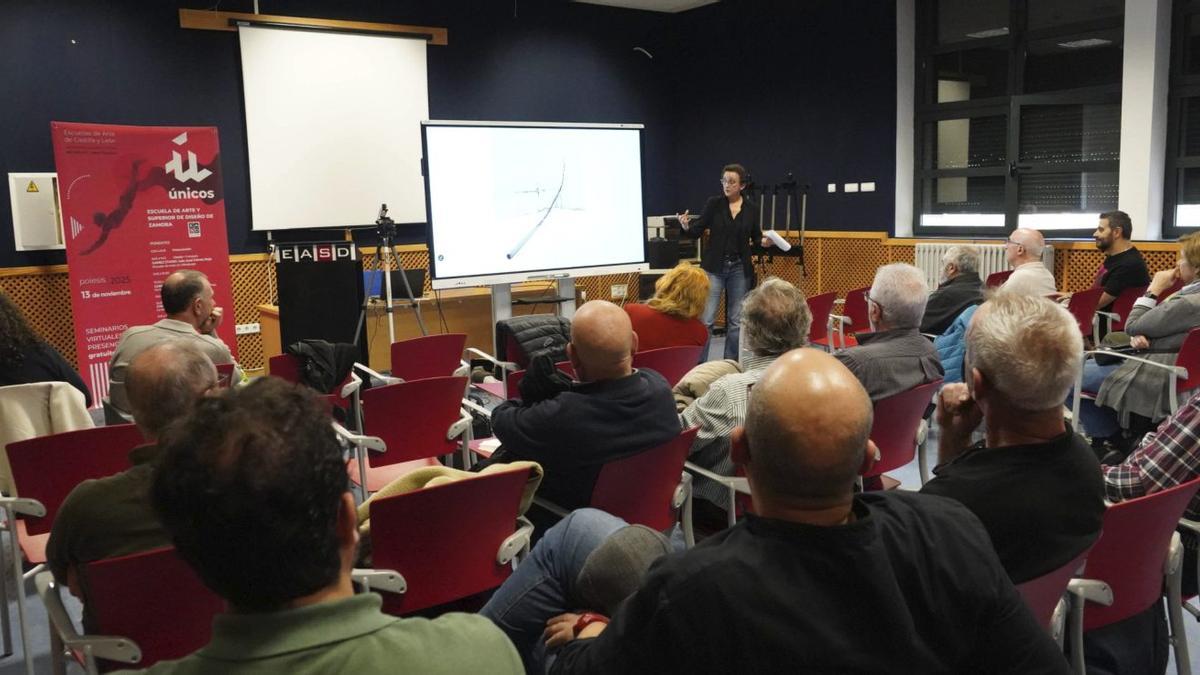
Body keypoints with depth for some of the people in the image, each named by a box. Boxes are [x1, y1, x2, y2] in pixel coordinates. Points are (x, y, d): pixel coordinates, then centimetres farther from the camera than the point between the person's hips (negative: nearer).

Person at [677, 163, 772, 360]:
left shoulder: (752, 208, 1)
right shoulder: (714, 204, -3)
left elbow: (756, 237, 10)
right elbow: (697, 232, -4)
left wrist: (764, 241, -11)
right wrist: (686, 227, -25)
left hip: (740, 268, 2)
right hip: (714, 267, -2)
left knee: (736, 320, 6)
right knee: (706, 319, -6)